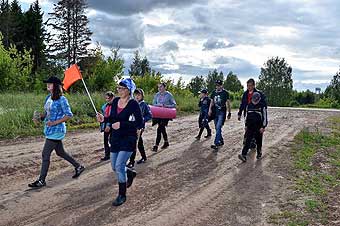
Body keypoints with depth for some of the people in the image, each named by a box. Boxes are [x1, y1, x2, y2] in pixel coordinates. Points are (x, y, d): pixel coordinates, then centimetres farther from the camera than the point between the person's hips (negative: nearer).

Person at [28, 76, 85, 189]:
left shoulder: (61, 99, -15)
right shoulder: (48, 97, 9)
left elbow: (69, 115, -15)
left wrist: (55, 122, -21)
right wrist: (39, 118, -1)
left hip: (56, 130, -9)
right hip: (50, 129, 9)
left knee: (45, 154, -4)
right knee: (60, 152, 18)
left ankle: (41, 181, 7)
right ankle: (78, 166, 34)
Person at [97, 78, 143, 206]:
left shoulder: (133, 104, -14)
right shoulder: (115, 101, 4)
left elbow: (140, 124, -17)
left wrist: (122, 124, -23)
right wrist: (104, 119, -7)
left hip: (128, 139, -7)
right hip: (115, 138, 7)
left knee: (119, 166, -13)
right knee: (114, 167, 13)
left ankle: (122, 195, 4)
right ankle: (130, 173, 45)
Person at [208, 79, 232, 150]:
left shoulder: (225, 93, -4)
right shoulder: (214, 92, 10)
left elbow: (228, 103, 1)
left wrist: (229, 113, 1)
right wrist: (210, 109, 0)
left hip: (222, 112, -6)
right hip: (215, 112, 6)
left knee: (218, 127, -17)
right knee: (217, 128, 12)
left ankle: (216, 144, -21)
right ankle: (221, 141, 29)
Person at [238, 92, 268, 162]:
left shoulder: (262, 106, -8)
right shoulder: (249, 106, 5)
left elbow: (264, 117, -7)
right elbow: (246, 116, 15)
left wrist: (263, 127, -11)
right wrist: (246, 125, 16)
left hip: (258, 127, -3)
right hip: (250, 127, 3)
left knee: (258, 141, 9)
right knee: (247, 141, -4)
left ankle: (259, 154, 28)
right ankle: (243, 155, -10)